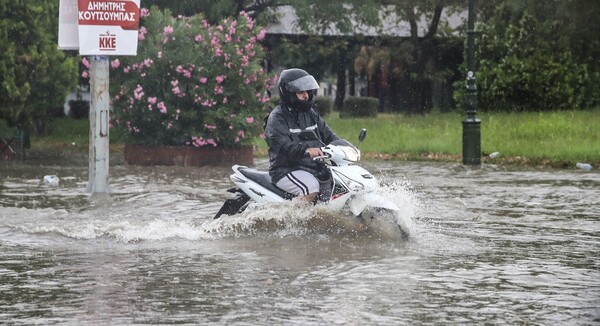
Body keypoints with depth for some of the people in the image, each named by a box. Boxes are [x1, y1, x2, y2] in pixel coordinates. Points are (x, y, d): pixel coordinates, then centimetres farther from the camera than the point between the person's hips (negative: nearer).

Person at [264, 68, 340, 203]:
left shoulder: (310, 113, 18)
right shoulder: (277, 118, -8)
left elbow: (328, 135, 19)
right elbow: (282, 145, -24)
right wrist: (305, 150, -41)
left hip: (315, 168, 8)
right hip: (286, 170, -8)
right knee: (311, 187, -34)